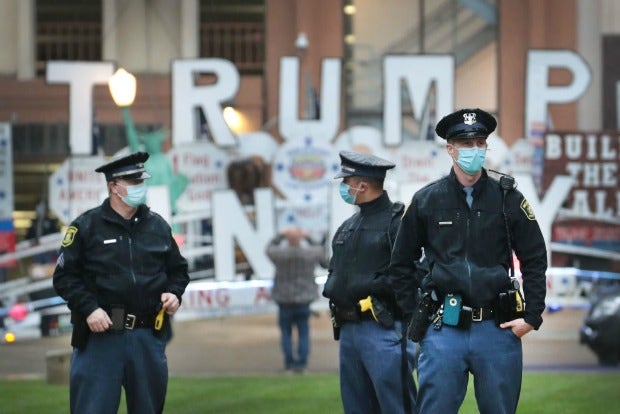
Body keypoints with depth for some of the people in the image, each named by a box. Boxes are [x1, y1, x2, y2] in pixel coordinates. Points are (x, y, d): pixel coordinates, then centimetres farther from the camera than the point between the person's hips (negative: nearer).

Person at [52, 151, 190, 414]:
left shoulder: (158, 226, 11)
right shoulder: (86, 227, -2)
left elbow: (178, 270, 21)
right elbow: (64, 276, -3)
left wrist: (174, 294, 1)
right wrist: (89, 308, -15)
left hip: (149, 336, 4)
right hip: (100, 334, -4)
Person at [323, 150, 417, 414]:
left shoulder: (397, 221, -8)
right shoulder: (348, 227, 19)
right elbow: (333, 272, 25)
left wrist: (366, 288, -15)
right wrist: (333, 289, 4)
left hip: (383, 330, -9)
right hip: (347, 330, 9)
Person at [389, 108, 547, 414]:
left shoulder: (509, 199, 3)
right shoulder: (425, 201, 4)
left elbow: (535, 260, 7)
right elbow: (401, 263, 12)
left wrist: (531, 317, 0)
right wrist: (413, 313, 6)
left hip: (498, 330, 0)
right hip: (444, 331, 0)